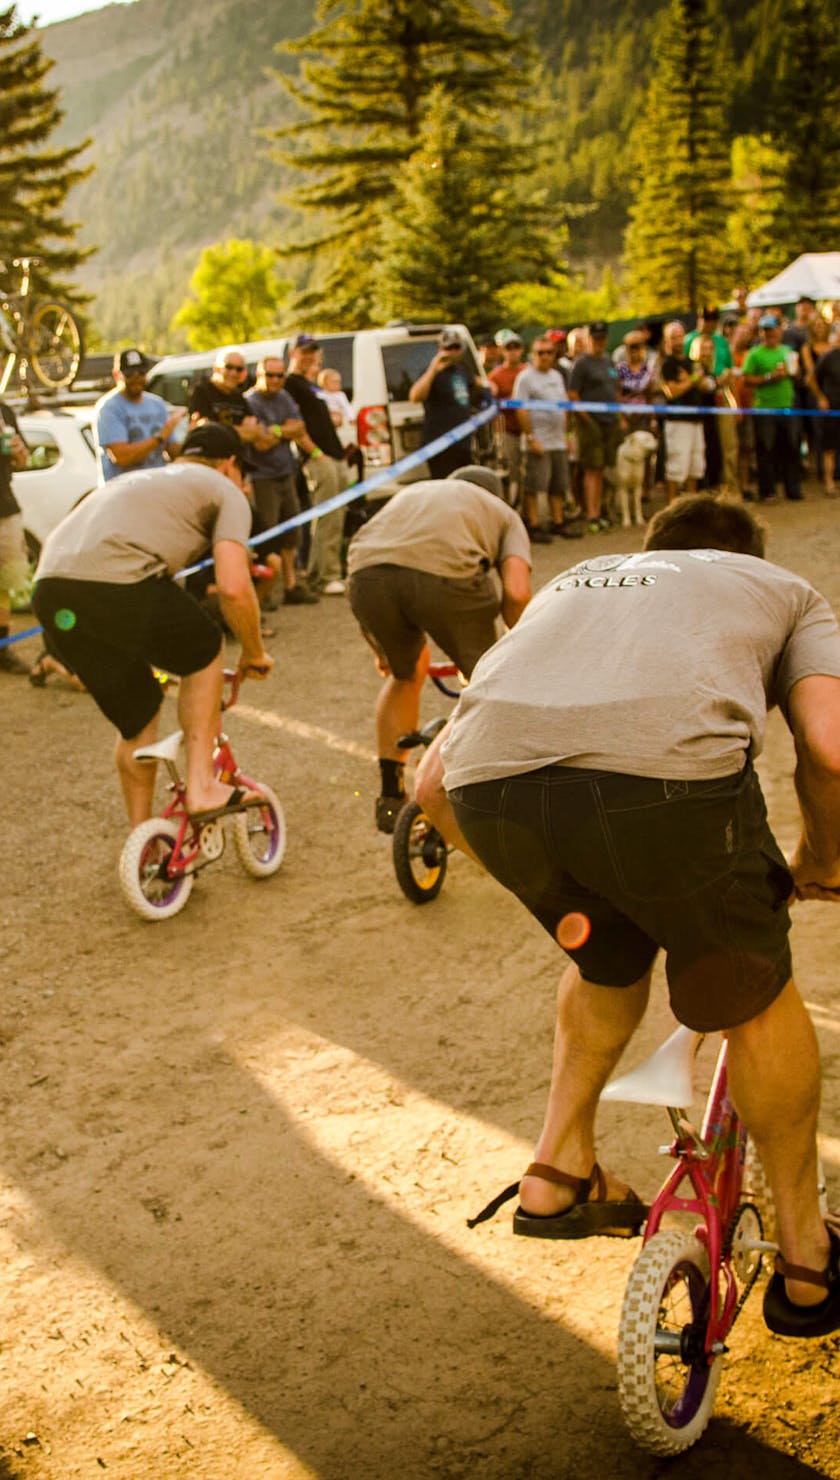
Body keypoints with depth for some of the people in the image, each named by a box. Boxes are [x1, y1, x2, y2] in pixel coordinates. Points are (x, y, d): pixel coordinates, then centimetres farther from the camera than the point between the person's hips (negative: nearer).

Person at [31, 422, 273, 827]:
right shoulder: (225, 491, 15)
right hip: (117, 586, -7)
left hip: (50, 595, 7)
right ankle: (201, 786, 16)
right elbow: (233, 588, 1)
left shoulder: (137, 480, 37)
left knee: (136, 716, 24)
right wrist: (254, 653, 17)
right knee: (203, 654, 22)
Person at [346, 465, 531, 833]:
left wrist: (384, 648, 51)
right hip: (447, 574, -4)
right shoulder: (503, 513, 30)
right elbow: (516, 593, 10)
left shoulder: (412, 492, 42)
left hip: (367, 572, 4)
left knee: (405, 675, 31)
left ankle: (390, 802, 34)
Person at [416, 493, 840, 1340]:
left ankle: (559, 1171, 39)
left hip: (489, 775, 4)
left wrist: (531, 873, 47)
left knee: (610, 959, 34)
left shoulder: (569, 585, 40)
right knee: (753, 998, 22)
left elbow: (432, 784, 33)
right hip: (664, 766, -4)